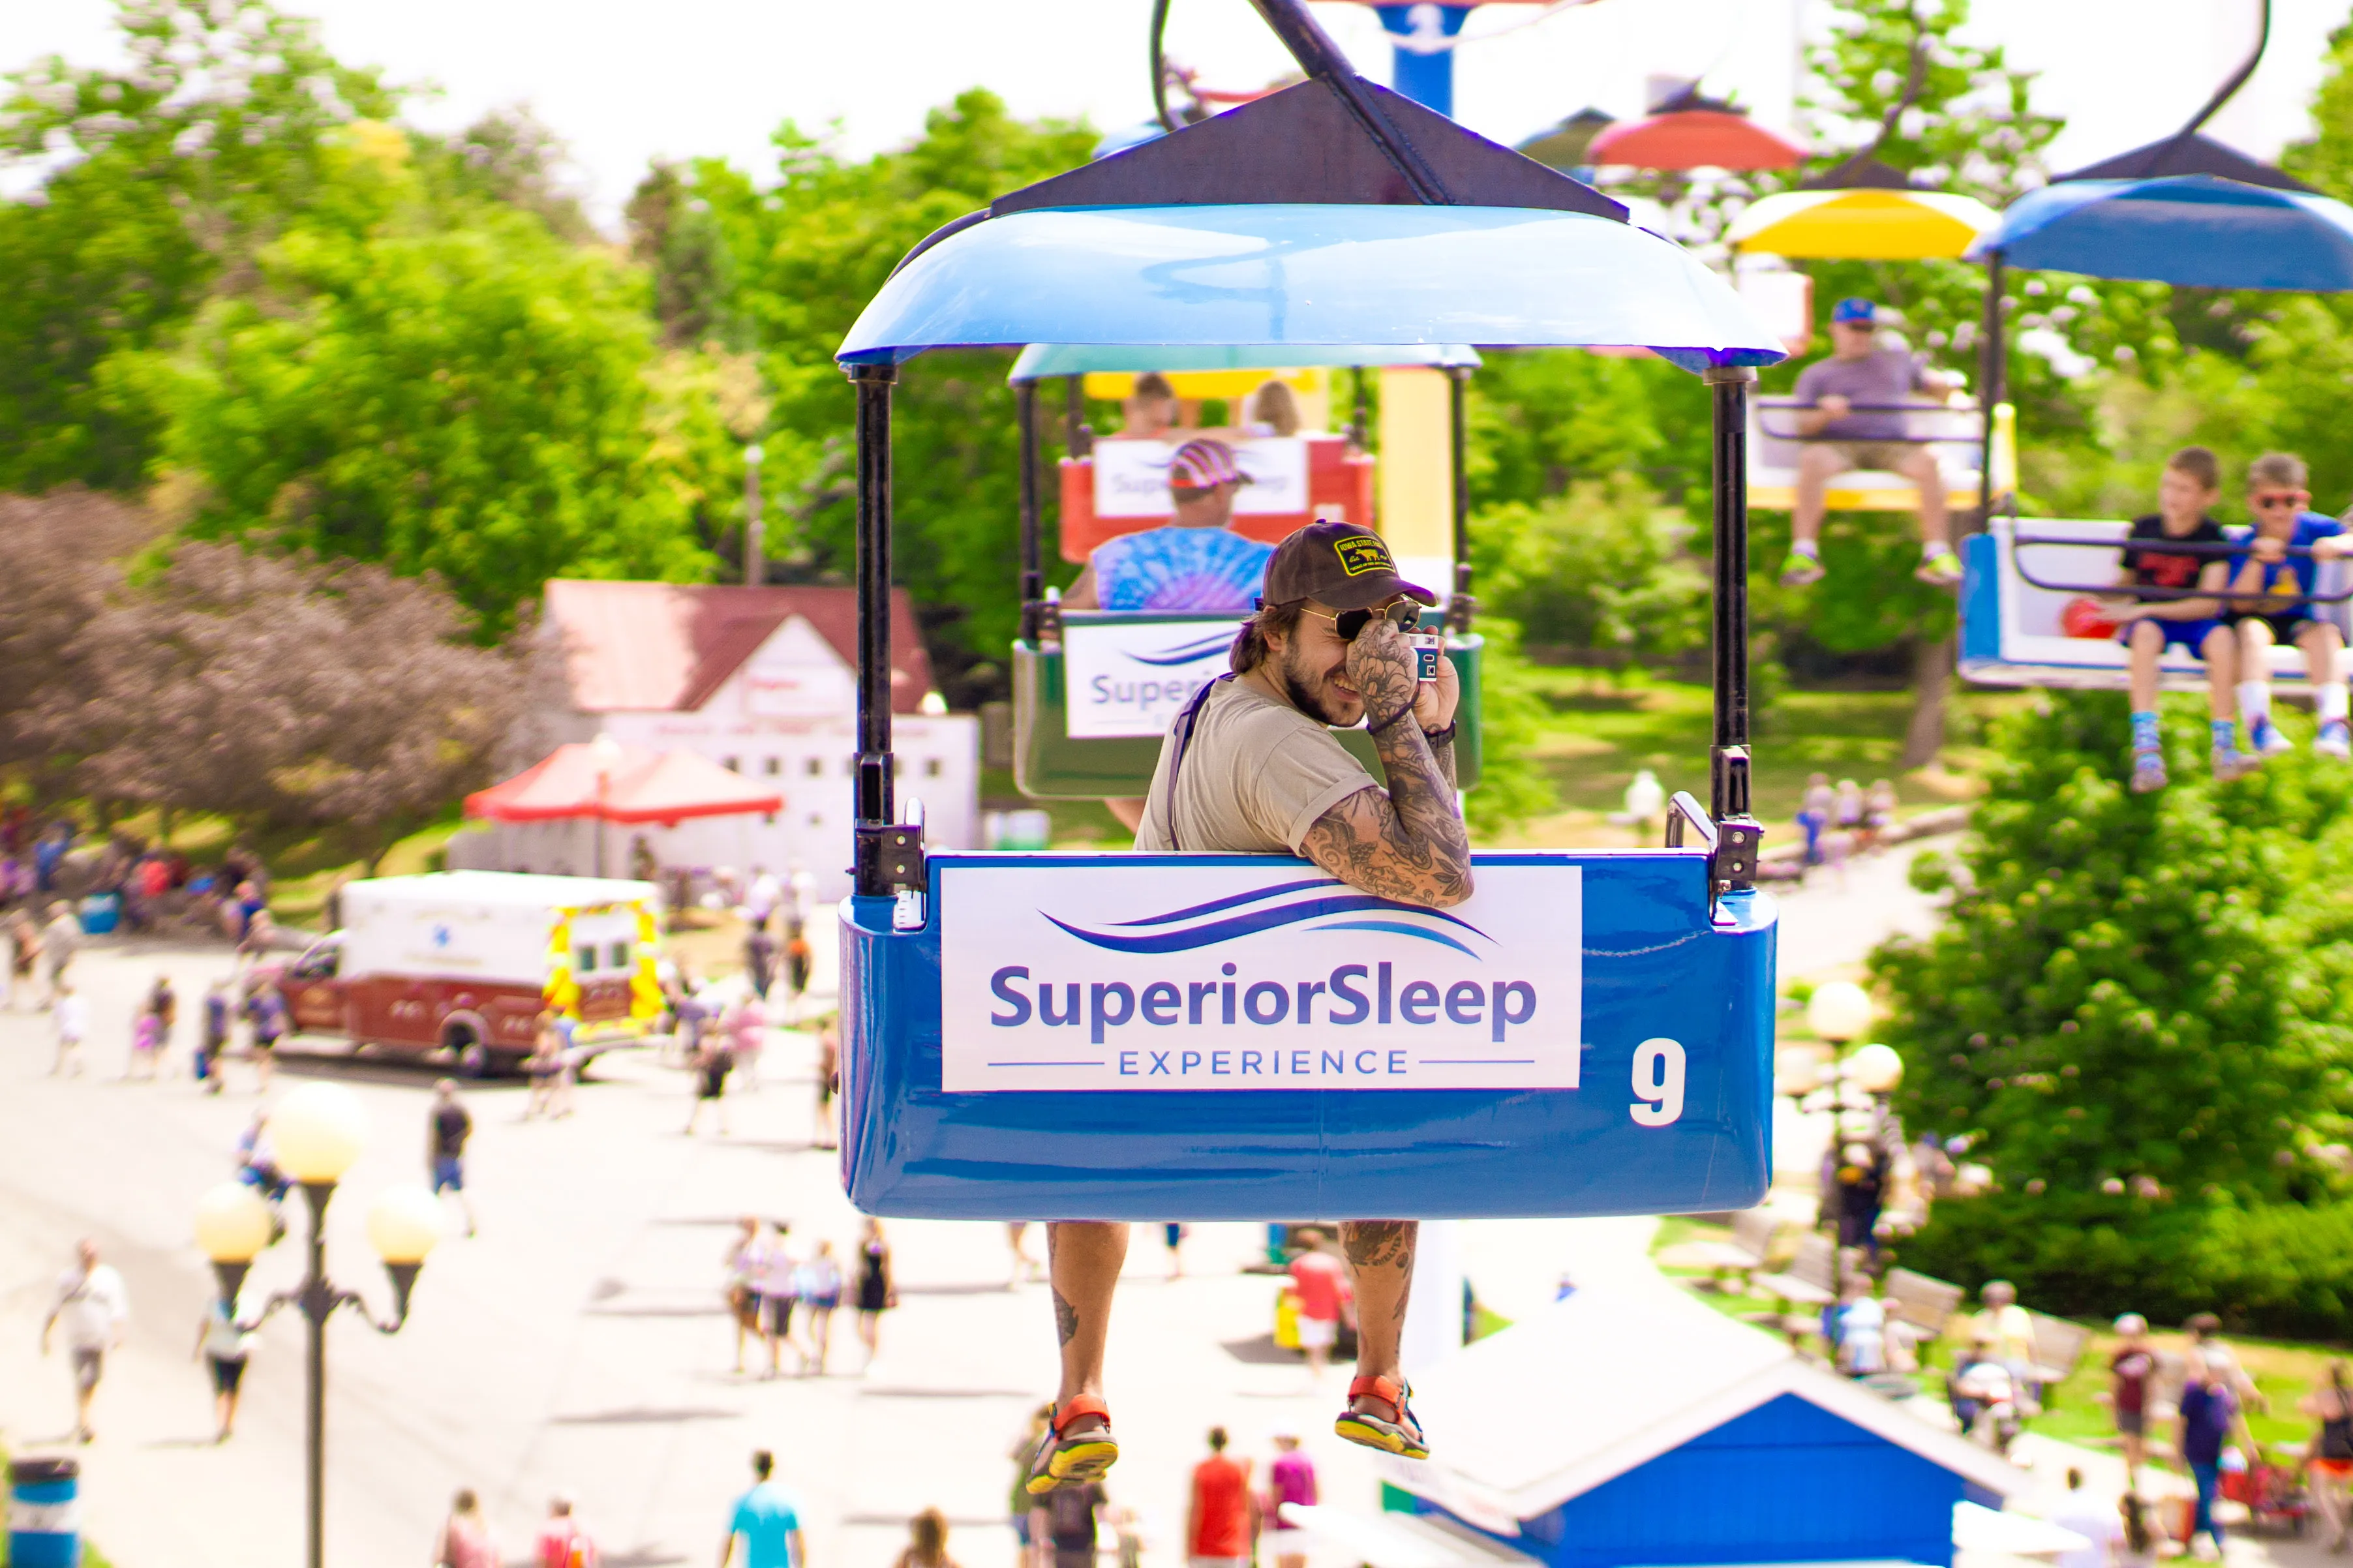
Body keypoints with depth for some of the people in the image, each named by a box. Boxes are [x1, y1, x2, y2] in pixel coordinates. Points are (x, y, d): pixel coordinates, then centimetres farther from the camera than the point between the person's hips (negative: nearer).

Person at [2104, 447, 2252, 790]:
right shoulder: (2143, 530, 2)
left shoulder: (2212, 537, -5)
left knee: (2222, 638, -33)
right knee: (2146, 633, -35)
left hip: (2193, 620, 0)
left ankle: (2224, 748, -29)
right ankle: (2146, 748, -44)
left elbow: (2208, 604, -13)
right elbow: (2124, 585, 15)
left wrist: (2145, 609, -20)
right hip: (2147, 618, 0)